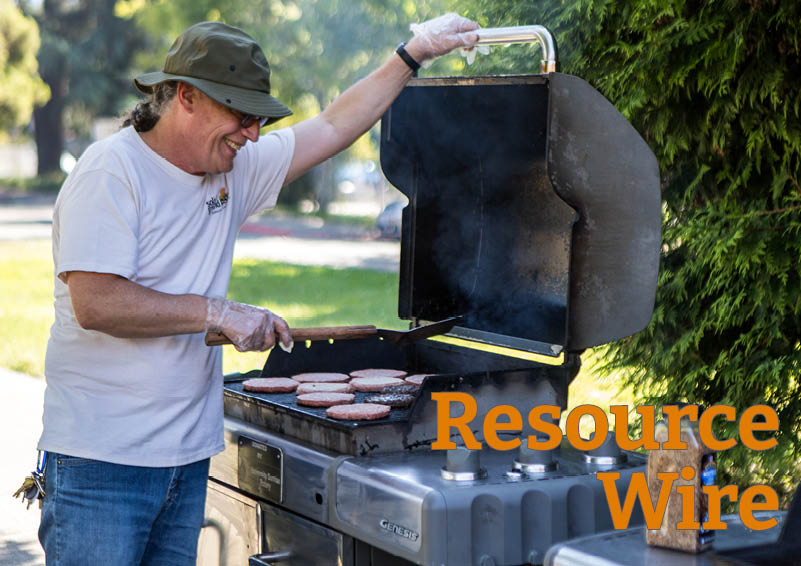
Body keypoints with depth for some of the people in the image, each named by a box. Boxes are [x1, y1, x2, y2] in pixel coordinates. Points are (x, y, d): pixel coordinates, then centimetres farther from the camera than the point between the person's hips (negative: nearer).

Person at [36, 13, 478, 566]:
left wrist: (413, 54, 18)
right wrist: (219, 312, -17)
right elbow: (94, 304, -22)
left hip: (188, 456, 7)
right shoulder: (111, 172, -12)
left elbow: (333, 128, 19)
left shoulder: (234, 170, 10)